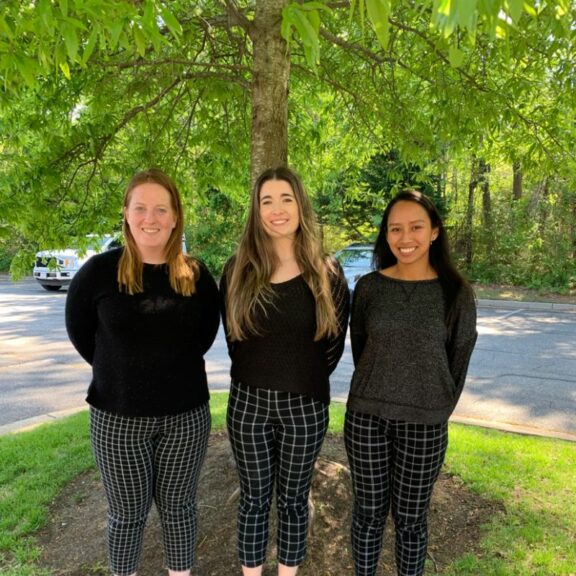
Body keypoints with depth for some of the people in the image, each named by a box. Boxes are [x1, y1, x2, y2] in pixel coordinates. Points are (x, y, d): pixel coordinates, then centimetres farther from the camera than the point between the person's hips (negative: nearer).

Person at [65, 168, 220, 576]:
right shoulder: (100, 270, -9)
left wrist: (175, 369, 7)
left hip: (186, 415, 1)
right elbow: (80, 332, 3)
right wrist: (124, 372, 5)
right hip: (117, 416, -1)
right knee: (128, 512, 15)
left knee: (178, 506, 18)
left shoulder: (197, 275, -4)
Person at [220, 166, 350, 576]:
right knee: (254, 498, 16)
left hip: (305, 405, -1)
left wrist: (305, 380, 8)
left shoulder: (327, 273, -6)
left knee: (293, 499, 17)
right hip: (248, 403, 1)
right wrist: (260, 377, 8)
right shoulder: (238, 270, -3)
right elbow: (233, 335, 7)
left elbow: (335, 341, 2)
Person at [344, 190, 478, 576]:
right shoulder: (369, 286, -3)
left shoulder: (456, 291, -6)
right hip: (366, 415, 1)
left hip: (424, 422, -1)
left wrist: (439, 411, 7)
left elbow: (459, 359, 3)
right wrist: (376, 394, 10)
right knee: (369, 510, 15)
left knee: (410, 517, 13)